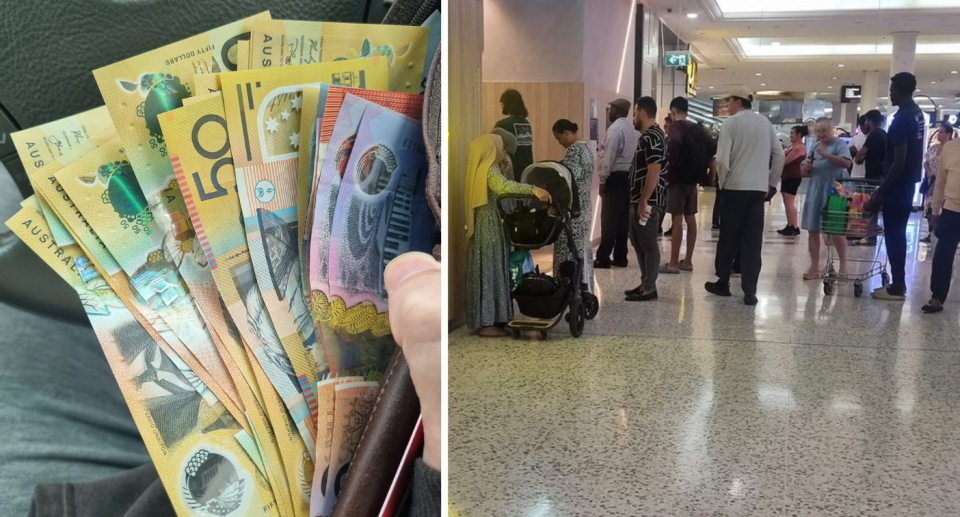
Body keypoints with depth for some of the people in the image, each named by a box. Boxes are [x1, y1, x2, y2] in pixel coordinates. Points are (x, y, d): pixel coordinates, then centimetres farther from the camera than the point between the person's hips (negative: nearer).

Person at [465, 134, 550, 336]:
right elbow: (504, 186, -37)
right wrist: (533, 189, -43)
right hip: (490, 228, -10)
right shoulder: (490, 170, -16)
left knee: (489, 272, 11)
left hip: (488, 227, 10)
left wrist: (507, 164, 15)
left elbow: (503, 186, 17)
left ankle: (487, 320, 14)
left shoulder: (486, 169, 16)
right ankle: (488, 323, -5)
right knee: (490, 272, -8)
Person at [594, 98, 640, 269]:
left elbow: (609, 156, -16)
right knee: (623, 218, 9)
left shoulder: (615, 128, -12)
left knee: (609, 219, -5)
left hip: (616, 177, -7)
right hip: (629, 176, 7)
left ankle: (603, 258, -4)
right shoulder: (634, 128, 10)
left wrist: (602, 179, -12)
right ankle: (620, 257, 13)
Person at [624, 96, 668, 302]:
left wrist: (644, 201, -22)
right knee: (638, 242, 15)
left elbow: (654, 172, -22)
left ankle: (649, 289, 4)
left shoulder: (653, 137, -17)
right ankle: (645, 284, 23)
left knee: (649, 244, -3)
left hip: (647, 202, -10)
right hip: (639, 199, 10)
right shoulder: (648, 136, 15)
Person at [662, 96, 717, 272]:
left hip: (678, 177, -7)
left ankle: (673, 263, -5)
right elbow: (713, 147, 8)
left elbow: (675, 144, -30)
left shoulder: (675, 127, -9)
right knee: (690, 218, 10)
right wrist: (701, 166, 11)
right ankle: (687, 261, 16)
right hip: (693, 177, 7)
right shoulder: (697, 128, 12)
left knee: (677, 219, -7)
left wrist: (669, 164, -18)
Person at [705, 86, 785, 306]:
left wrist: (723, 181, 4)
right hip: (759, 188, 4)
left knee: (728, 237, 9)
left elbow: (722, 159, -12)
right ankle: (750, 292, 0)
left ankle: (723, 283, 19)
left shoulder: (731, 123, -5)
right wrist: (772, 184, 16)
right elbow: (779, 154, 9)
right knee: (753, 240, 3)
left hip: (735, 187, -4)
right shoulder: (765, 122, 10)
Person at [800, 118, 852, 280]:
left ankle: (843, 265, 15)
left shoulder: (839, 144, -4)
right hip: (815, 194, 6)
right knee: (813, 231, 5)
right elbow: (805, 173, 19)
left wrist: (826, 154, -27)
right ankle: (814, 267, 11)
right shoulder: (814, 147, 14)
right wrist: (806, 167, -4)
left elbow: (846, 163, -22)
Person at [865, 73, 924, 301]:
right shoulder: (917, 114, 10)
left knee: (893, 234, -3)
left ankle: (897, 287, 1)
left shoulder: (901, 119, -20)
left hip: (897, 185, -9)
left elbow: (899, 162, -24)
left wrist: (879, 192, -21)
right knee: (898, 233, 15)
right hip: (908, 183, 9)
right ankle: (899, 283, 21)